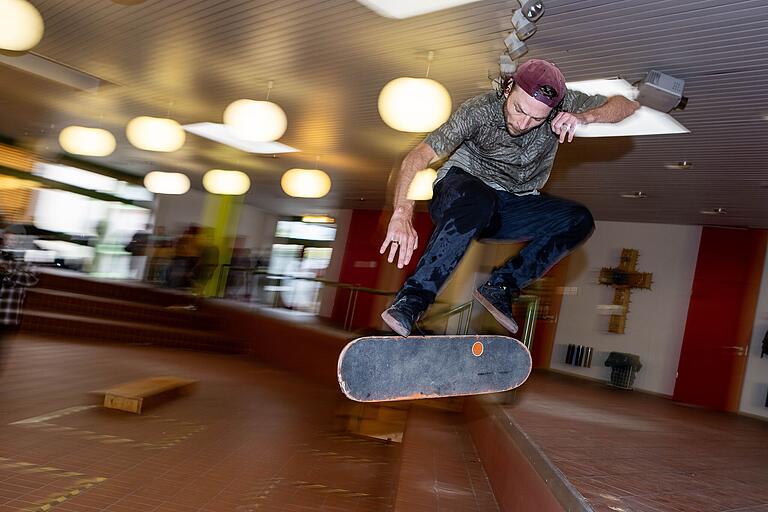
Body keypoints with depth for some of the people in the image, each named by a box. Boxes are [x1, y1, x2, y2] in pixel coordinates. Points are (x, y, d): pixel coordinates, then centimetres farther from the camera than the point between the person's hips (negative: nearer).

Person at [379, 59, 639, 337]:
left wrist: (584, 117, -25)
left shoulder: (561, 104, -10)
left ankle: (500, 287, -24)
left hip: (516, 205, 4)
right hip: (461, 190, -4)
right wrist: (403, 213, -46)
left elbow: (628, 104, -4)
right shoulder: (480, 110, -22)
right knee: (478, 200, -40)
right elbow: (418, 156, -30)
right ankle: (411, 301, -42)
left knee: (579, 220, -20)